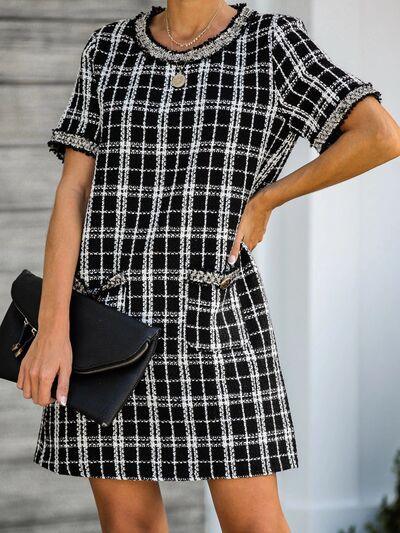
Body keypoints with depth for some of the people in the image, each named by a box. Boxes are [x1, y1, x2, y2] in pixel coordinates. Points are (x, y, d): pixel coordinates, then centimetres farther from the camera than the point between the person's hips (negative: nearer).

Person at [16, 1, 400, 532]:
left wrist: (263, 201, -6)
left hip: (214, 315, -2)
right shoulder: (108, 50, 8)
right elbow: (73, 193, 0)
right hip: (108, 309, 2)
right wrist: (52, 330, -10)